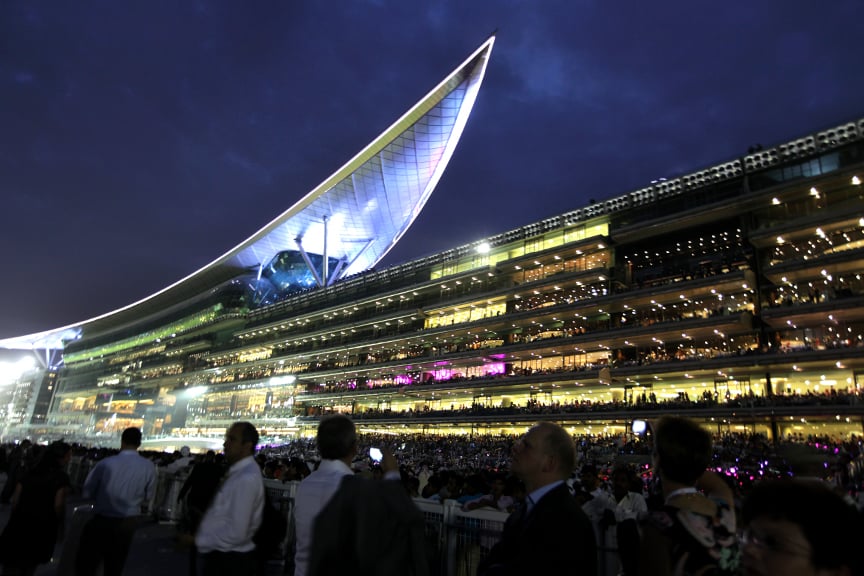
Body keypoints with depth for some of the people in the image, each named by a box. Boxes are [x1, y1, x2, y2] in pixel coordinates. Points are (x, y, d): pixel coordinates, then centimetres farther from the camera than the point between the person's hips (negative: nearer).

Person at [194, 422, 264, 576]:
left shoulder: (247, 478, -25)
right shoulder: (239, 471, 5)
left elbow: (236, 533, -26)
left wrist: (197, 540, -17)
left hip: (228, 561, -8)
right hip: (220, 556, 8)